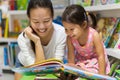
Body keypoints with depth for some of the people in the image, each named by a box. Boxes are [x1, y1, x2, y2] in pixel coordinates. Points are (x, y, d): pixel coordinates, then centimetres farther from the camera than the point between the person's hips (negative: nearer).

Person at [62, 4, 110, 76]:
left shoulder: (94, 35, -32)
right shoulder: (70, 38, -23)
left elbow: (101, 56, -26)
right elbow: (71, 58, -14)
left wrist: (101, 75, -26)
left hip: (95, 60, -3)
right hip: (81, 61, 3)